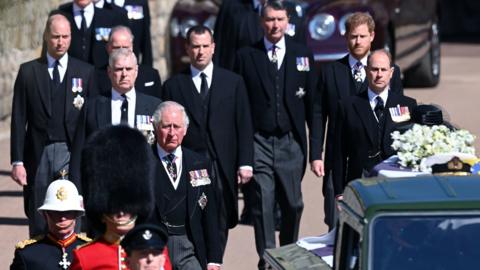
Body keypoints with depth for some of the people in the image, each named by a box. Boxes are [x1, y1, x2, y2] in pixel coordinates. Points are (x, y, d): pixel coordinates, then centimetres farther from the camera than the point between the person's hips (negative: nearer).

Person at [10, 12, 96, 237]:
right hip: (38, 156, 1)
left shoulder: (85, 72, 7)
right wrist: (17, 161, -2)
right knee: (39, 225, 3)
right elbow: (18, 120, 5)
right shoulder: (28, 71, 6)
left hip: (72, 154, -1)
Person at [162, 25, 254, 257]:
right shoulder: (174, 85, 7)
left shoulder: (233, 82, 9)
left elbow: (244, 126, 7)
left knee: (220, 226, 3)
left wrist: (245, 163, -1)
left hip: (223, 168, 1)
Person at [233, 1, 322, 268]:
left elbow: (313, 106, 5)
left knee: (293, 205, 8)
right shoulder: (246, 57, 2)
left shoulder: (303, 55, 5)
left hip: (291, 143, 1)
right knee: (263, 206, -4)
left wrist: (316, 151, 0)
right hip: (259, 143, -1)